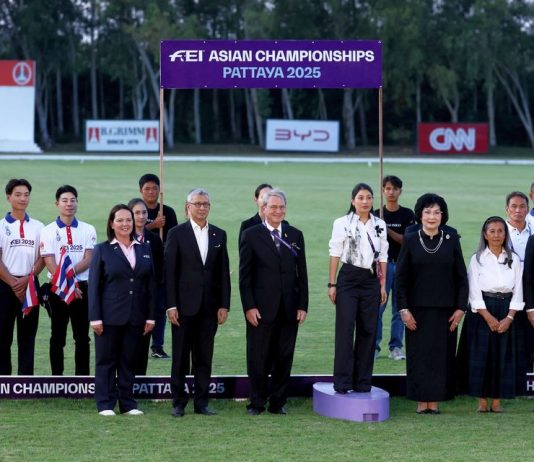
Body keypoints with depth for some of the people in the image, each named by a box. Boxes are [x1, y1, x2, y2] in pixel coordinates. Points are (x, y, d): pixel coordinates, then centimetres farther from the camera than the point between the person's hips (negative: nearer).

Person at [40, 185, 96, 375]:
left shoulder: (88, 230, 7)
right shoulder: (48, 231, 1)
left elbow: (88, 260, -3)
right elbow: (50, 264, -7)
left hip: (82, 287, 2)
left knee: (82, 337, 4)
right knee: (58, 337, 4)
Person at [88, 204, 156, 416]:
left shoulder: (145, 249, 9)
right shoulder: (102, 250, 0)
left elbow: (151, 285, 8)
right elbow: (94, 286, -2)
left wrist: (151, 316, 3)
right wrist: (95, 317, -9)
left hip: (135, 317, 3)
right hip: (110, 316, -3)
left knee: (129, 361, 8)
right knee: (106, 361, 3)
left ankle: (127, 403, 13)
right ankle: (105, 404, 8)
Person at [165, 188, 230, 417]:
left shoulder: (219, 235, 10)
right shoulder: (177, 234, -1)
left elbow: (224, 272, 9)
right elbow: (170, 271, -4)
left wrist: (224, 305, 3)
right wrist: (171, 305, -9)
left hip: (209, 306, 3)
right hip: (184, 306, -3)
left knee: (204, 358, 6)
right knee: (180, 358, 2)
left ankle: (201, 402, 12)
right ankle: (179, 403, 8)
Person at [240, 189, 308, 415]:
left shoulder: (295, 235, 10)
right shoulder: (251, 235, 0)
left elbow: (302, 273, 10)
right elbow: (245, 275, -2)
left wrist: (302, 305, 3)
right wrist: (249, 307, -9)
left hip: (289, 309, 3)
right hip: (261, 309, -3)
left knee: (284, 358, 6)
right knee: (259, 358, 2)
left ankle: (278, 402, 15)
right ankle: (257, 403, 13)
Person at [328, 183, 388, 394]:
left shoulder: (380, 225, 8)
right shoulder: (342, 223, -2)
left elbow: (383, 257, 11)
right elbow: (335, 254, -1)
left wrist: (383, 285, 7)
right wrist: (332, 284, -4)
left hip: (371, 281, 4)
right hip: (348, 279, -4)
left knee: (368, 331, 5)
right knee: (345, 330, -6)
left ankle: (362, 382, 11)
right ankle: (342, 382, -2)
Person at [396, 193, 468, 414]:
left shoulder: (451, 240, 3)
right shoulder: (410, 241, 1)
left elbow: (461, 277, 4)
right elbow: (401, 278, 1)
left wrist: (461, 308, -2)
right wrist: (403, 309, -6)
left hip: (445, 310, 1)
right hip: (418, 309, -1)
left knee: (441, 354, 2)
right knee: (419, 354, 0)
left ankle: (434, 401, 8)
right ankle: (421, 402, 7)